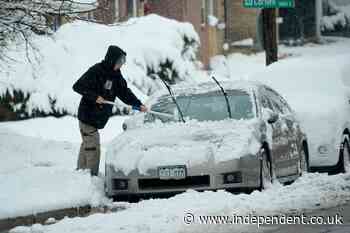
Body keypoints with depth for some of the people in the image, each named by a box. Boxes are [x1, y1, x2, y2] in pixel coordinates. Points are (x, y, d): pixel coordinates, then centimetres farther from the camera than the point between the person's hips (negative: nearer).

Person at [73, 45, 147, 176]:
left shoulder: (115, 74, 6)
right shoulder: (96, 71, -17)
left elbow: (124, 92, 9)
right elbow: (77, 86, -19)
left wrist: (138, 105, -3)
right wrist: (95, 96, -26)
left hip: (98, 118, 8)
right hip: (87, 116, -8)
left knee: (87, 146, 17)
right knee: (93, 147, -10)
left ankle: (81, 171, 26)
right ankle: (92, 176, -8)